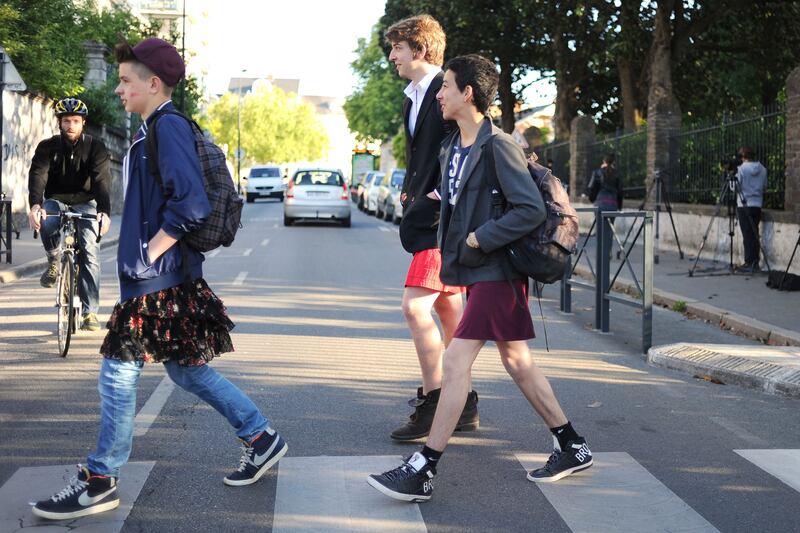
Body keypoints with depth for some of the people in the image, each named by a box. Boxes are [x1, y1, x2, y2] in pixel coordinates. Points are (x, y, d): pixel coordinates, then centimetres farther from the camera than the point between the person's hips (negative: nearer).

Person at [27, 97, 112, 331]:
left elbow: (102, 180, -22)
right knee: (46, 223, -35)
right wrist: (35, 205, -41)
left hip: (85, 203, -1)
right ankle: (53, 260, -3)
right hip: (56, 200, 1)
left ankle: (90, 312, -13)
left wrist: (104, 211, -39)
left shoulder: (95, 147, -9)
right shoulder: (47, 147, -6)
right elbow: (37, 176, -21)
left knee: (89, 252, -17)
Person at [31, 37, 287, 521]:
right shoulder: (154, 129, 15)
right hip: (166, 279, 10)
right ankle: (262, 438, 24)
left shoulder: (169, 126, -14)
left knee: (118, 375, -3)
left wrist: (148, 254, -18)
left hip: (160, 280, -10)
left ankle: (100, 482, 7)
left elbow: (191, 204, -25)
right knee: (188, 371, 16)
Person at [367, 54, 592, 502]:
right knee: (518, 363, 13)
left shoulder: (498, 145, -15)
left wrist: (481, 238, -18)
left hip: (496, 272, -9)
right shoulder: (451, 148, 12)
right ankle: (573, 447, 24)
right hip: (475, 270, 9)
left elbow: (532, 209, -21)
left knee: (457, 361, -10)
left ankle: (423, 471, -7)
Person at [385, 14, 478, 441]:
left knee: (415, 306, -15)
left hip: (446, 218, -10)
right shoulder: (413, 98, 18)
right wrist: (409, 190, 10)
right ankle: (462, 405, 20)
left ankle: (433, 405, -8)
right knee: (449, 312, 13)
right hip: (426, 217, 10)